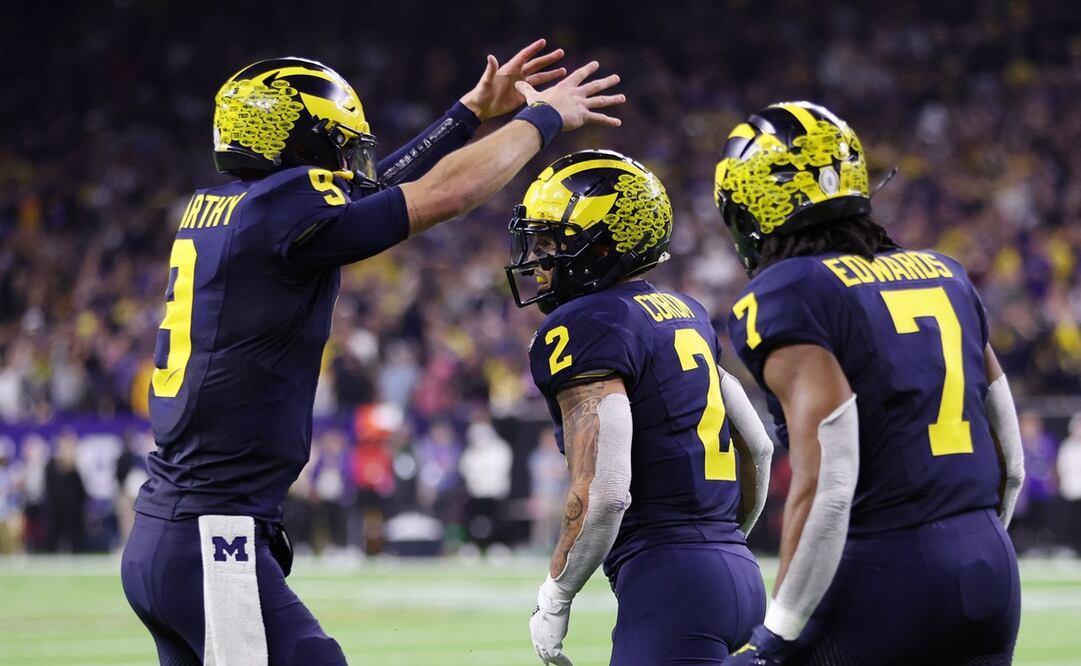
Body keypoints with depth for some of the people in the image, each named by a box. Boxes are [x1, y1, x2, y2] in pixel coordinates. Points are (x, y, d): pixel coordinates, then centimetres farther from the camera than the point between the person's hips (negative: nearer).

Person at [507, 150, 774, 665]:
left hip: (669, 584, -9)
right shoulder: (685, 315, 17)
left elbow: (604, 492, -19)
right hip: (736, 570, 9)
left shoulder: (585, 330, -10)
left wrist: (553, 598, -7)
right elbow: (757, 448, 22)